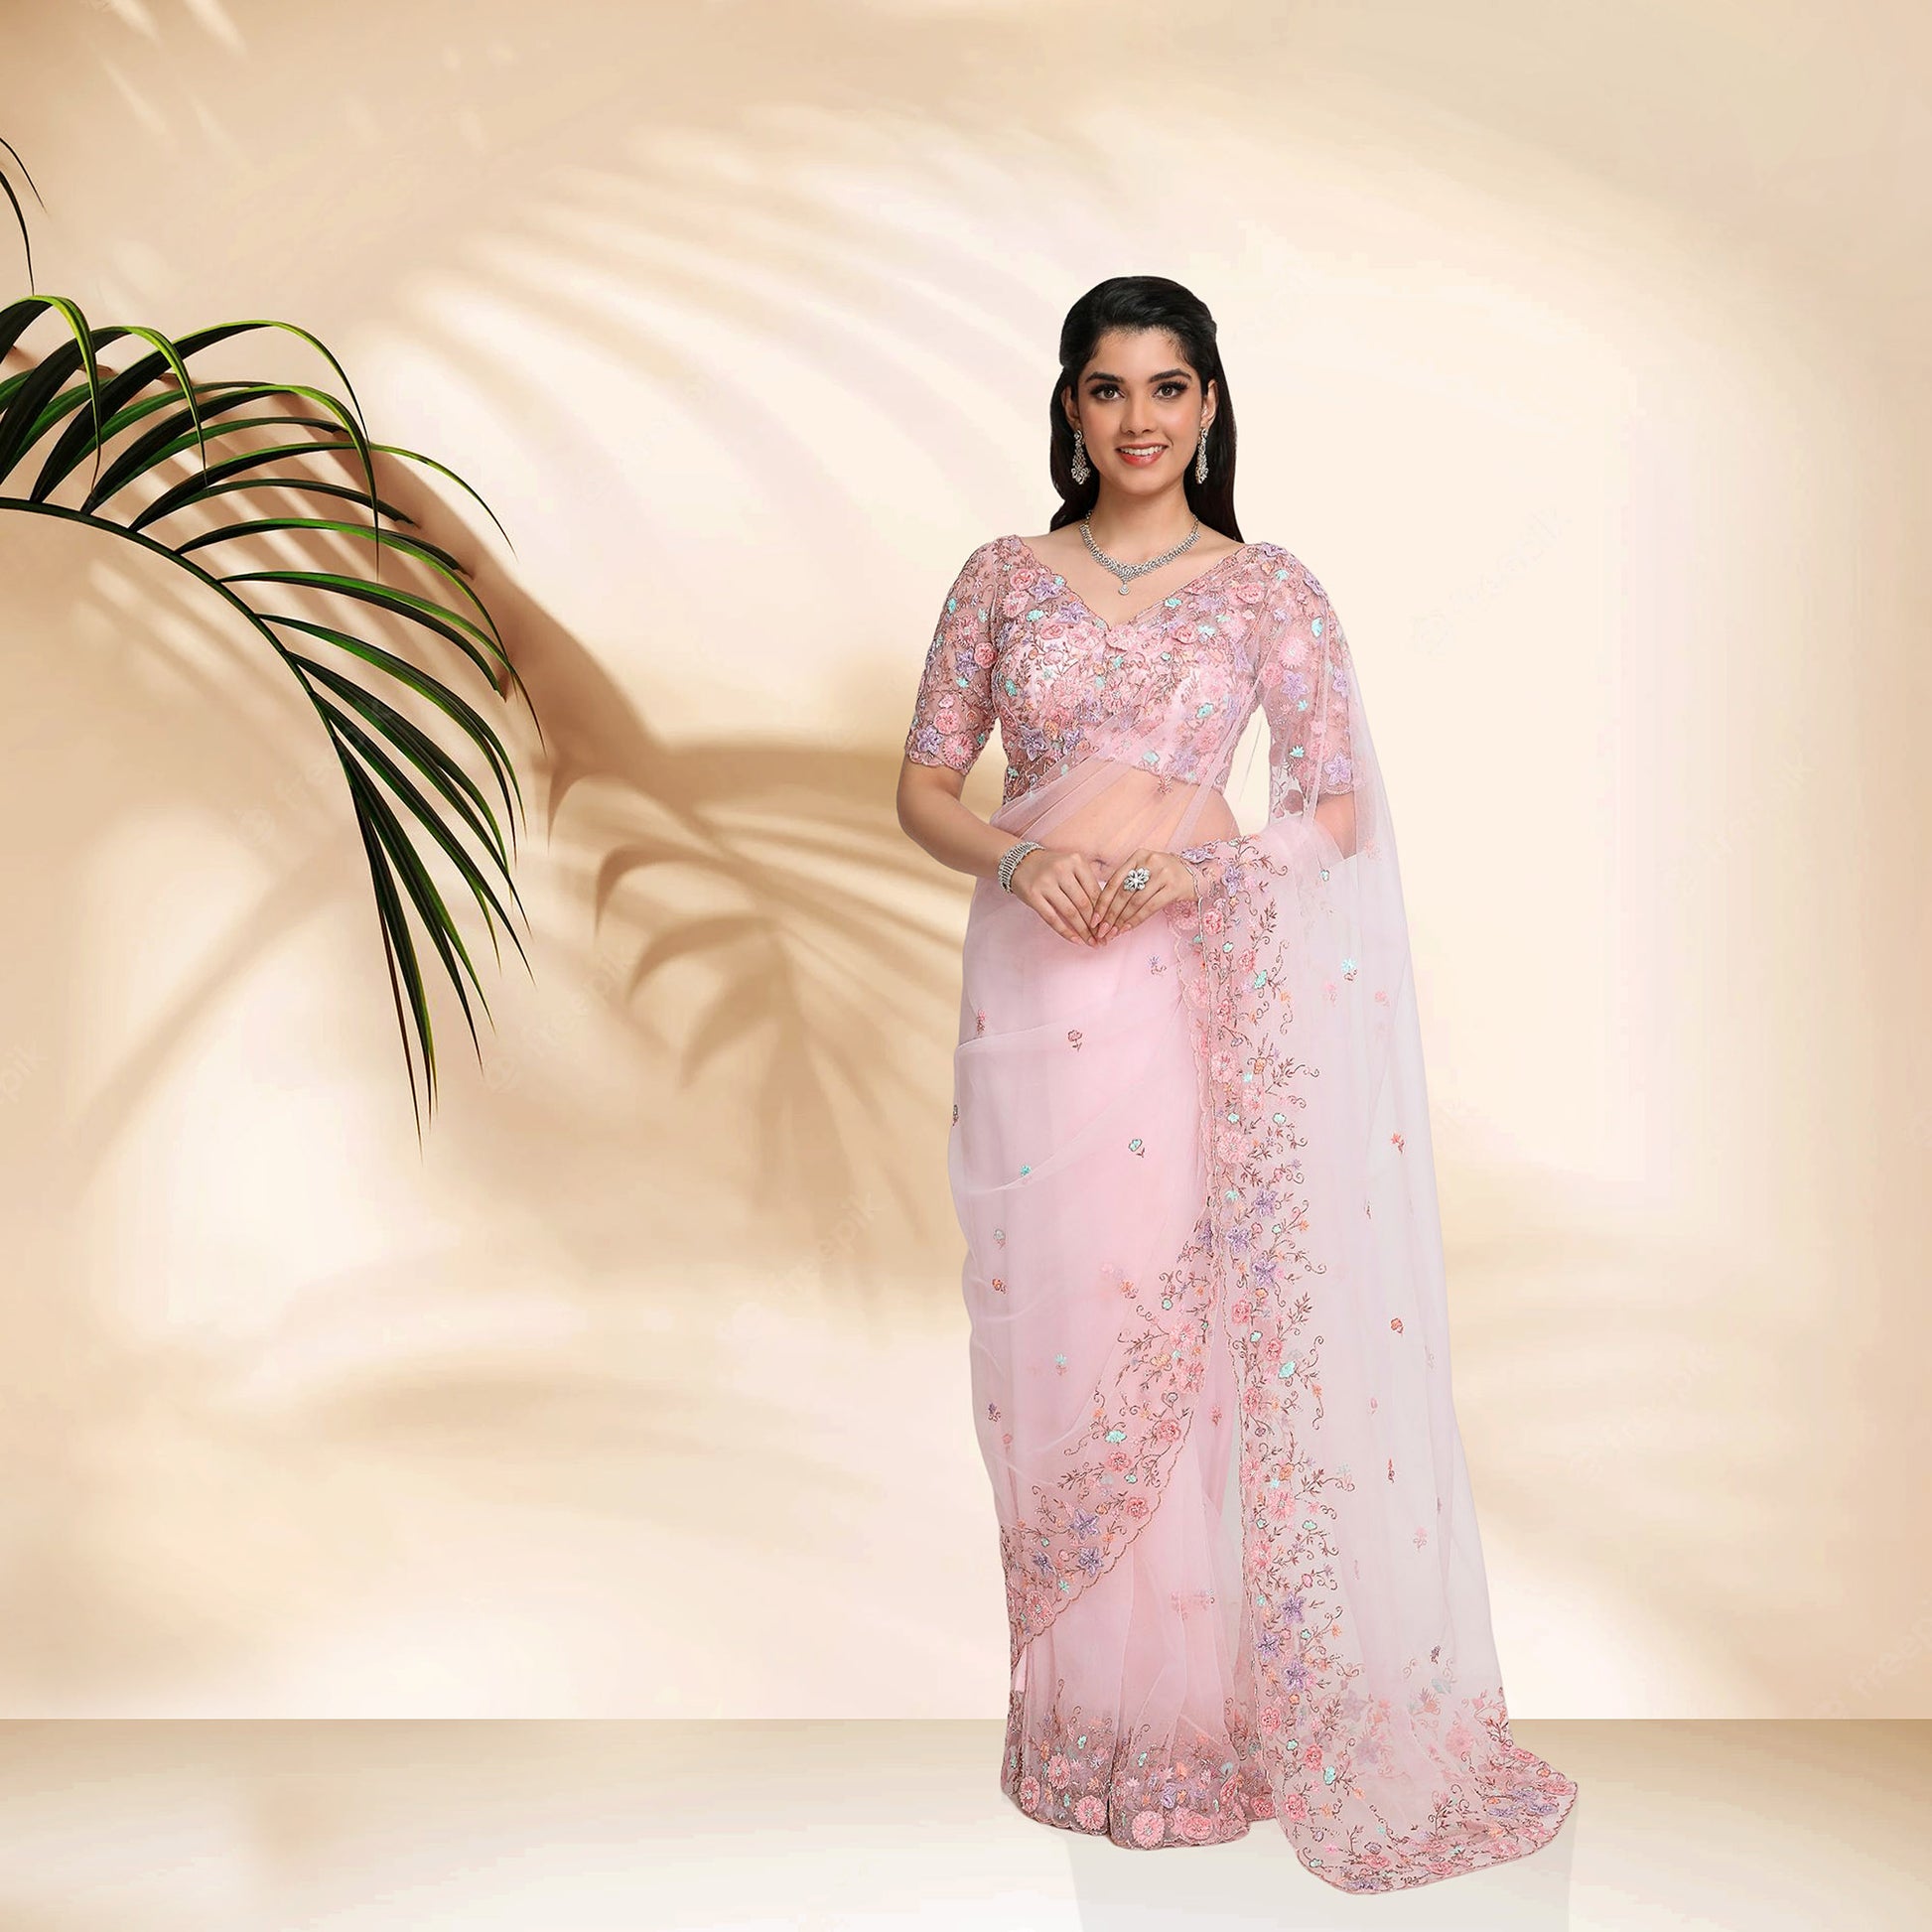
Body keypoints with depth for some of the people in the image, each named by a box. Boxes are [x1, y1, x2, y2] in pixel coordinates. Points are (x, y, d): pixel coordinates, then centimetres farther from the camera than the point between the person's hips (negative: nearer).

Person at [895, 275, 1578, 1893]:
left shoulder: (1270, 590, 4)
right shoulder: (1004, 578, 9)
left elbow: (1338, 810, 2)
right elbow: (925, 784, 8)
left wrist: (1197, 868, -14)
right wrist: (1018, 858, -12)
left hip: (1201, 991, -2)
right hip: (1034, 986, 2)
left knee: (1193, 1341, -1)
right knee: (1050, 1335, 5)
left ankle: (1204, 1709, 17)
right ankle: (1078, 1708, 23)